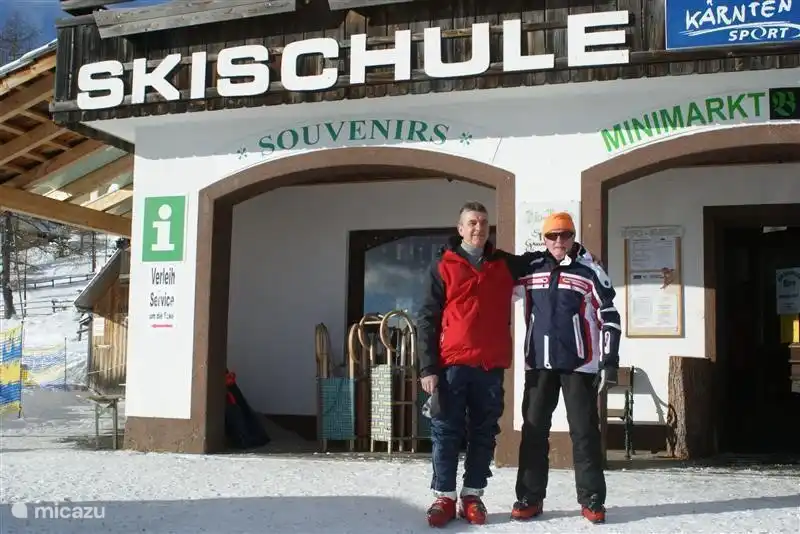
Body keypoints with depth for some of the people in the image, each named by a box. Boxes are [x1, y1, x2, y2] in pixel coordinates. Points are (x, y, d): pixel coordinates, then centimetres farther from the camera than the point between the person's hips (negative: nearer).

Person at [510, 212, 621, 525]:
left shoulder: (590, 272, -2)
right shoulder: (530, 270, 6)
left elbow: (610, 318, -3)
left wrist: (610, 362, -7)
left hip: (579, 364, -3)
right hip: (539, 364, 3)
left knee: (584, 432, 1)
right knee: (533, 431, 5)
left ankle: (591, 499, 9)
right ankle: (529, 497, 13)